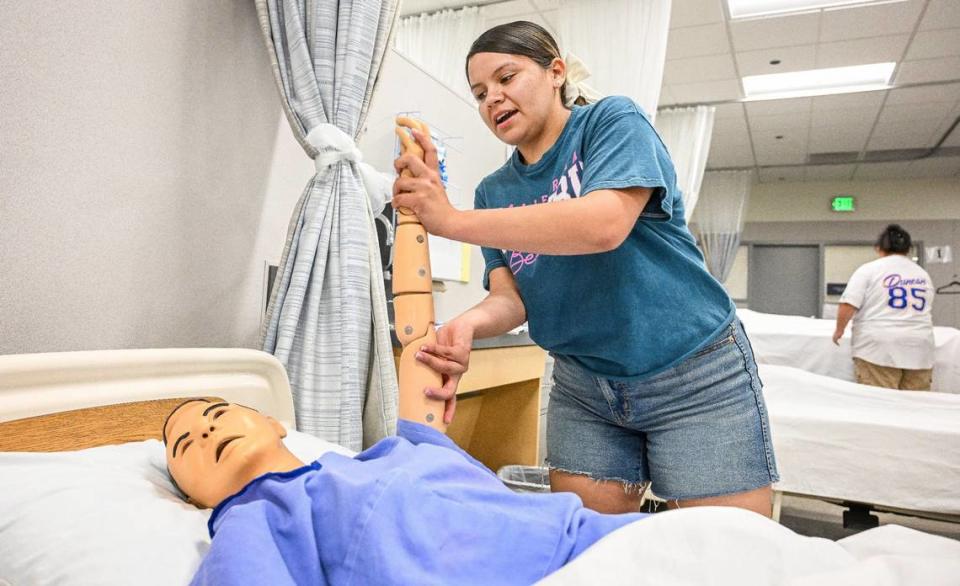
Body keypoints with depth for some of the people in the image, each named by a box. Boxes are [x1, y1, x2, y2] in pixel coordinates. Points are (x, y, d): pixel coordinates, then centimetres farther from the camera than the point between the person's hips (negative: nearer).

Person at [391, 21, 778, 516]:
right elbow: (510, 296, -4)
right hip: (583, 389, 5)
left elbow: (604, 224, -27)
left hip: (695, 379, -4)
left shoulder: (613, 120, -8)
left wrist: (451, 220, -29)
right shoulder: (494, 191, 6)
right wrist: (469, 324, -27)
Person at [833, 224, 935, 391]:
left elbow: (848, 305, -11)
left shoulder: (869, 269, -2)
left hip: (879, 349, -5)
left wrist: (839, 330, 4)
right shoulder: (923, 274, 16)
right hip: (919, 350, 5)